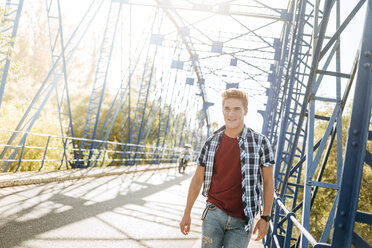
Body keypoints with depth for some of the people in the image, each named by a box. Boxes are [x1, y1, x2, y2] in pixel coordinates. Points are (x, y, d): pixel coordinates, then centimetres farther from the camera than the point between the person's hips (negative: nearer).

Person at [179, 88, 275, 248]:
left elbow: (268, 182, 1)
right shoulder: (211, 143, 4)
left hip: (242, 220, -2)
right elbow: (198, 179, 11)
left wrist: (265, 218, -2)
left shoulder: (260, 142, -3)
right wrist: (187, 213, 12)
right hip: (214, 214, 2)